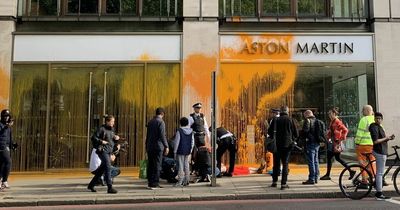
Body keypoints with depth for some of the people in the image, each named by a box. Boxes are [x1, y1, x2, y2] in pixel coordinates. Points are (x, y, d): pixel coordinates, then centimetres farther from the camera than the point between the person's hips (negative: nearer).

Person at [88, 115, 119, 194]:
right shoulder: (102, 129, -10)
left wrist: (116, 138, 3)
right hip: (103, 151, -9)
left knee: (102, 169, 14)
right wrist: (101, 141, -23)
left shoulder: (111, 129, 14)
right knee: (108, 168, -13)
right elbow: (93, 138, -12)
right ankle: (109, 188, -12)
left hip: (109, 152, 9)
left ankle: (91, 185, 28)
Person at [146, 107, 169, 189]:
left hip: (150, 146, 7)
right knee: (157, 165, -2)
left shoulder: (150, 122, 11)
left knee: (150, 165, 11)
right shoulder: (161, 122, -10)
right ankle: (155, 184, -1)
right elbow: (162, 135, -16)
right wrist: (166, 146, -11)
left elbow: (148, 135, 16)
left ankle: (150, 183, 17)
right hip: (158, 146, -7)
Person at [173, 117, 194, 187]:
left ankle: (180, 182, 1)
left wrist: (175, 152, -3)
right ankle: (186, 181, 17)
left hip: (181, 151, -5)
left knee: (181, 166, -1)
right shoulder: (191, 131, 4)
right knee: (186, 165, 13)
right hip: (188, 152, 5)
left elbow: (176, 142, -11)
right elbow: (192, 142, 9)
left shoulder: (179, 131, -11)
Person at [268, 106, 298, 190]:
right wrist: (292, 139, 16)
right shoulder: (290, 120, -6)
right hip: (287, 145, -2)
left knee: (276, 163, 14)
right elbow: (296, 134, -4)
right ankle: (283, 183, 1)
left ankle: (274, 182, 20)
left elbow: (269, 132, 0)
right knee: (285, 164, 4)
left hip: (277, 145, 2)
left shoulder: (275, 120, -3)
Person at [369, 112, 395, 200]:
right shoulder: (374, 127, -13)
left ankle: (378, 192, 23)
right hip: (379, 152, -11)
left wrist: (389, 138, 5)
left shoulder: (380, 127, 18)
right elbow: (376, 141, -22)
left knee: (380, 173, 15)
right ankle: (379, 194, -6)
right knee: (380, 173, -9)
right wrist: (386, 138, -12)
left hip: (383, 152, 11)